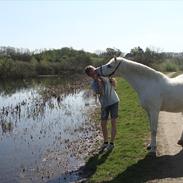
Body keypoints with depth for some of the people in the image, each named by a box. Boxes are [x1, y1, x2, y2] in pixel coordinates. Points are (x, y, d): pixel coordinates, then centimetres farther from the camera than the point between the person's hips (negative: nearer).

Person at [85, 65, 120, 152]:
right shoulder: (93, 84, -11)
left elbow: (114, 84, -1)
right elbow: (101, 93, -23)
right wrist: (98, 81, -29)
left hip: (114, 101, -1)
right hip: (104, 104, 1)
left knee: (113, 122, -3)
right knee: (103, 124, 4)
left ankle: (111, 143, 8)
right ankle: (105, 142, 23)